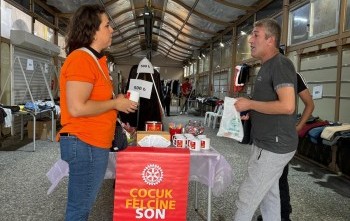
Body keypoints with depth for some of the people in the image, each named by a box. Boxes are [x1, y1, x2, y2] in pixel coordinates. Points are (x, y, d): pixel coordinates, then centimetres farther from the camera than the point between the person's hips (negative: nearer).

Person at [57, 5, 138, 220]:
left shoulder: (95, 60, 15)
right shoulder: (81, 59, -17)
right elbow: (77, 108, -25)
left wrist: (117, 101, 11)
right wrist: (115, 104, -14)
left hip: (93, 143, 10)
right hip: (85, 144, -10)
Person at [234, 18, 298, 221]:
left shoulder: (281, 64, -16)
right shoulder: (267, 66, 15)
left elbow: (287, 105, -27)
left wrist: (249, 104, -18)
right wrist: (250, 113, 8)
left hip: (274, 147, -10)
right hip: (268, 144, 10)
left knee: (247, 197, -2)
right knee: (269, 195, 18)